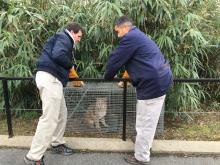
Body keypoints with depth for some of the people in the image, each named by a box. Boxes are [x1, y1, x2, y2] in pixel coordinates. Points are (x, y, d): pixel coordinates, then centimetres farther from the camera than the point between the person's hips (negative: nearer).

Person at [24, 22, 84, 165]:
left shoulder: (63, 40, 27)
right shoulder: (63, 38, -4)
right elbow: (58, 55, -22)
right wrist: (70, 65, -7)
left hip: (52, 79, 11)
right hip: (50, 78, -11)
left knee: (61, 113, 17)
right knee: (50, 118, -12)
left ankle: (57, 144, 30)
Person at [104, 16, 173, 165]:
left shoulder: (130, 37, -11)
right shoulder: (138, 36, 22)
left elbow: (115, 59, -7)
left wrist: (108, 77, 9)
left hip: (153, 83, -10)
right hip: (160, 80, 11)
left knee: (145, 122, 1)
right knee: (149, 119, 25)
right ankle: (144, 143, 43)